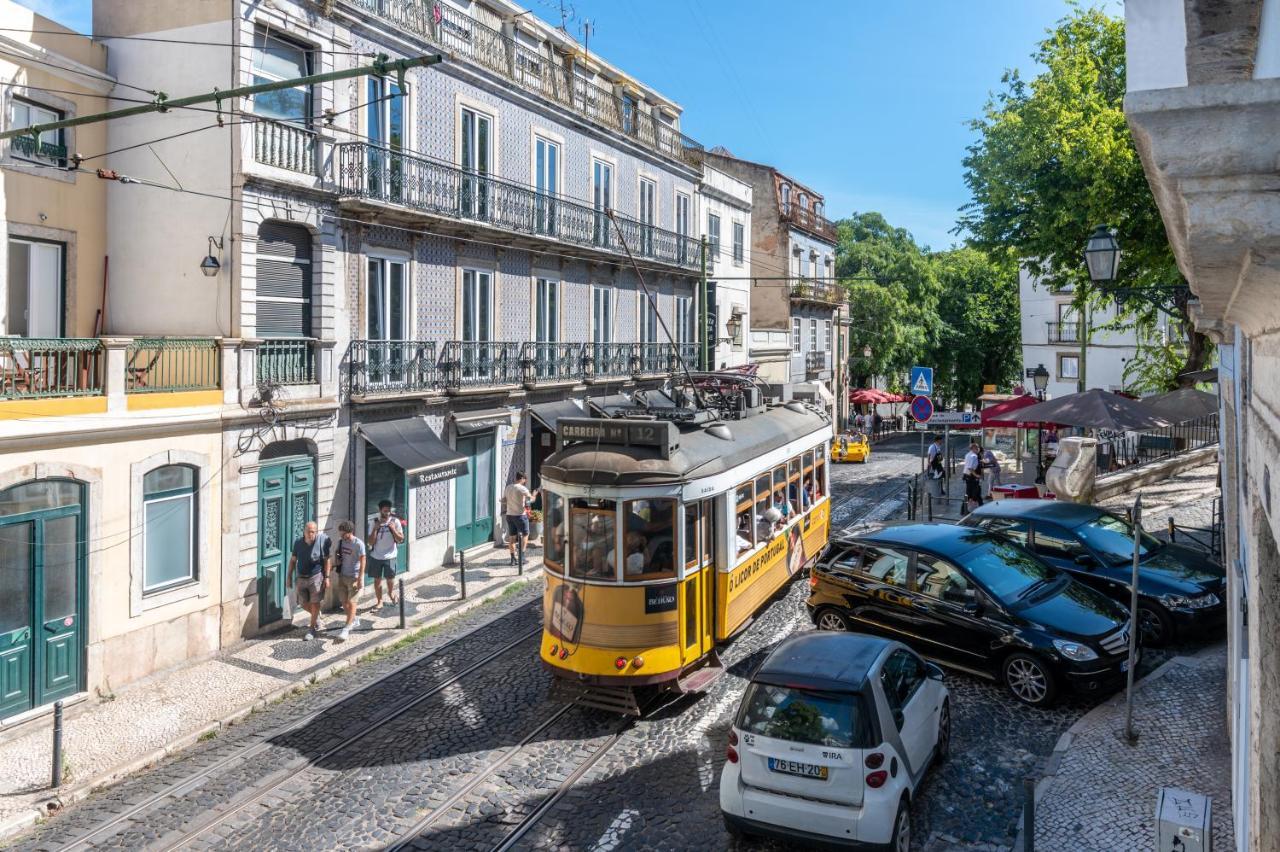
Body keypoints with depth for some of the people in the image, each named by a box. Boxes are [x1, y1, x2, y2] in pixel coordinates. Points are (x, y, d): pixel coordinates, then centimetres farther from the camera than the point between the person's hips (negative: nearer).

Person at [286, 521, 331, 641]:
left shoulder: (322, 541, -14)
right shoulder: (298, 543, -4)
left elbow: (326, 560, -8)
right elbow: (293, 560, 7)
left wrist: (327, 577, -9)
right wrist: (289, 576, 6)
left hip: (316, 577, -4)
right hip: (301, 578, 4)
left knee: (315, 603, 1)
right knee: (303, 604, 11)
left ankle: (312, 629, 14)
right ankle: (316, 616, 40)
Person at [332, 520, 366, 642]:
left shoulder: (358, 544, -16)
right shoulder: (340, 541, 3)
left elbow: (362, 562, -15)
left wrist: (360, 579, -18)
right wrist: (338, 560, -2)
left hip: (354, 577, -7)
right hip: (342, 576, 7)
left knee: (351, 602, -5)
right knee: (343, 601, 11)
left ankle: (346, 629, -4)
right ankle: (353, 619, 33)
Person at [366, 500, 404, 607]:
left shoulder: (395, 521, -8)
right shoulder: (374, 522, -4)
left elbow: (401, 539, -7)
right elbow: (370, 542, -6)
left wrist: (393, 529, -21)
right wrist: (375, 529, -19)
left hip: (390, 557, -2)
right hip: (376, 557, 2)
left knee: (390, 579, 3)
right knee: (377, 580, 9)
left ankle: (392, 596, 29)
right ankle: (379, 601, 23)